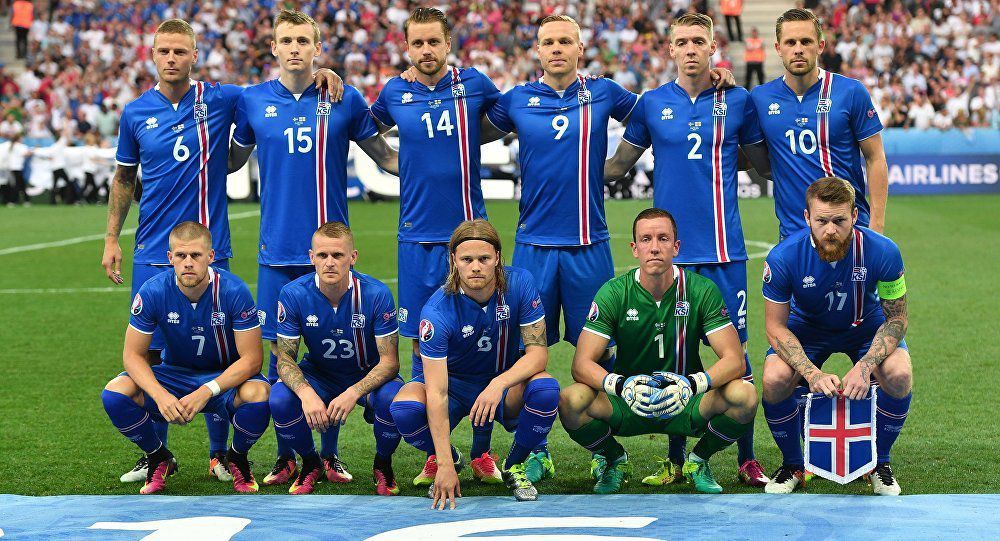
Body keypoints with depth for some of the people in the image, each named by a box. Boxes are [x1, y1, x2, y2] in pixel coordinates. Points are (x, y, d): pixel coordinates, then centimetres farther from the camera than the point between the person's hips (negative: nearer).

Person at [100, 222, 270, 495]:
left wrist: (206, 392, -33)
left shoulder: (233, 291, -22)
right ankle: (159, 459, 4)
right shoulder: (152, 292, -18)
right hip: (175, 374, 2)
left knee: (257, 395, -36)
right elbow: (133, 354, -12)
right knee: (115, 393, -24)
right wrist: (160, 395, -31)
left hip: (226, 377, -2)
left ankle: (237, 458, -2)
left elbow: (251, 359, -20)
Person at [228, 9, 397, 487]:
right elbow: (231, 160, 19)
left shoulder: (345, 100, 1)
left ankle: (330, 455, 14)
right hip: (278, 250, 1)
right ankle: (285, 457, 14)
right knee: (280, 352, 3)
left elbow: (384, 156, 9)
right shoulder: (252, 101, 4)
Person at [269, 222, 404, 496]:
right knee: (280, 399, -29)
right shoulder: (293, 294, -19)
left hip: (368, 376, -1)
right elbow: (285, 358, -14)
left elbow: (389, 360, -20)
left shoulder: (376, 294, -22)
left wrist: (354, 393, -38)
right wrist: (306, 393, -36)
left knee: (393, 399, -35)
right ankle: (310, 464, 2)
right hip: (318, 375, 1)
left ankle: (382, 464, -1)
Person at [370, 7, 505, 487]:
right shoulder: (395, 92, 3)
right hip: (418, 236, 1)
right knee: (423, 344, 4)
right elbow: (370, 130, 23)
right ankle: (435, 452, 14)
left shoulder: (473, 84, 0)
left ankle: (481, 451, 9)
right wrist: (400, 164, 14)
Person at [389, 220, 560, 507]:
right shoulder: (437, 311, -27)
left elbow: (538, 351, -18)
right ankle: (451, 458, 3)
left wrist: (499, 383, -39)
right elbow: (437, 392, -30)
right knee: (405, 409, -32)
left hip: (506, 381, 1)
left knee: (546, 389, -32)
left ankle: (514, 465, -2)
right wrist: (445, 466, -36)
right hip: (453, 382, -1)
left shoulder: (519, 284, -19)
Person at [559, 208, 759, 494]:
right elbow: (582, 363, -14)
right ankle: (614, 459, 5)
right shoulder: (614, 293, -9)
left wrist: (692, 384, -33)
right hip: (627, 406, 0)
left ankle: (699, 460, 3)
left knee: (744, 395, -29)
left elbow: (734, 360, -13)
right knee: (571, 401, -30)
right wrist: (621, 385, -35)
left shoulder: (702, 290, -8)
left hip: (685, 406, 0)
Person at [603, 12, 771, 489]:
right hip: (670, 249, 1)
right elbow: (619, 163, 15)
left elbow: (763, 163, 16)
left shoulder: (738, 101, 5)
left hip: (723, 249, -1)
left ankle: (747, 459, 6)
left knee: (735, 350, -2)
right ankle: (675, 461, 14)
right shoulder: (652, 104, 6)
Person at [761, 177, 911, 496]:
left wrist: (865, 366, -34)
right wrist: (812, 374, -34)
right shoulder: (783, 258, -30)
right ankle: (792, 466, 0)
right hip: (806, 330, 0)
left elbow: (897, 319, -17)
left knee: (899, 375, -29)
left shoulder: (882, 252, -30)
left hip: (867, 328, 0)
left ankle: (880, 464, -1)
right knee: (775, 379, -28)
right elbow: (776, 327, -19)